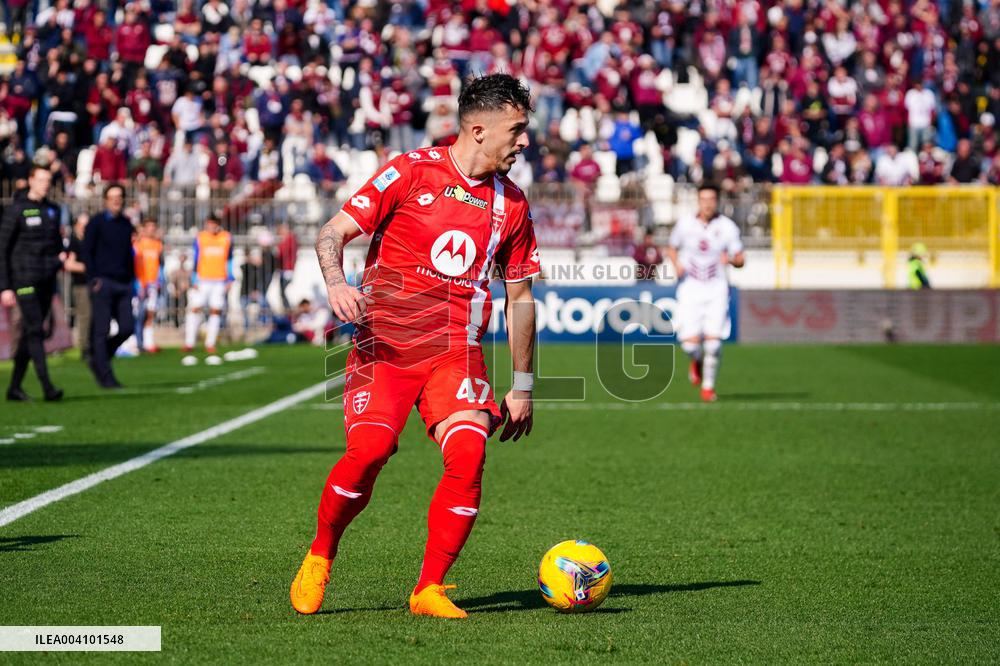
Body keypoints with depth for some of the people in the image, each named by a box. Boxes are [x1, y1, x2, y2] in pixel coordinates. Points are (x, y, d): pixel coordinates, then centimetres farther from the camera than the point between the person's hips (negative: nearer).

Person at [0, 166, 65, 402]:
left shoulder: (52, 209, 13)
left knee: (29, 333, 9)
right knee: (35, 331, -13)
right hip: (25, 279, -6)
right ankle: (47, 387, -18)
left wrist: (61, 254, 5)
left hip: (47, 281, 6)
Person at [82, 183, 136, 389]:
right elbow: (87, 252, -3)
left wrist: (131, 279, 15)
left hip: (123, 285, 5)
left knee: (127, 328, -2)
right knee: (101, 331, -4)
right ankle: (105, 376, 0)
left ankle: (98, 360, 18)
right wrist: (94, 279, -11)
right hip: (103, 283, -5)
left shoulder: (126, 224, 16)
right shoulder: (96, 222, 0)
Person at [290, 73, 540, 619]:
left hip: (456, 349, 3)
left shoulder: (511, 202, 12)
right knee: (370, 450, -21)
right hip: (385, 339, -3)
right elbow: (334, 232, -3)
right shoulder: (411, 171, -2)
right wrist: (336, 284, -24)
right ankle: (318, 559, 6)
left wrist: (522, 387, 18)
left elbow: (519, 295, 19)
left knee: (469, 452, -20)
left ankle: (430, 590, -6)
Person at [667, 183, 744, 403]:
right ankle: (697, 361, 28)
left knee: (713, 341, -12)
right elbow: (672, 248, 16)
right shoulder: (685, 224, 1)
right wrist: (676, 264, -5)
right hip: (690, 288, 1)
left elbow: (740, 260, 1)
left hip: (716, 289, -1)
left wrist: (731, 259, -22)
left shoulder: (727, 227, -2)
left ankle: (708, 385, 8)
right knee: (690, 342, -10)